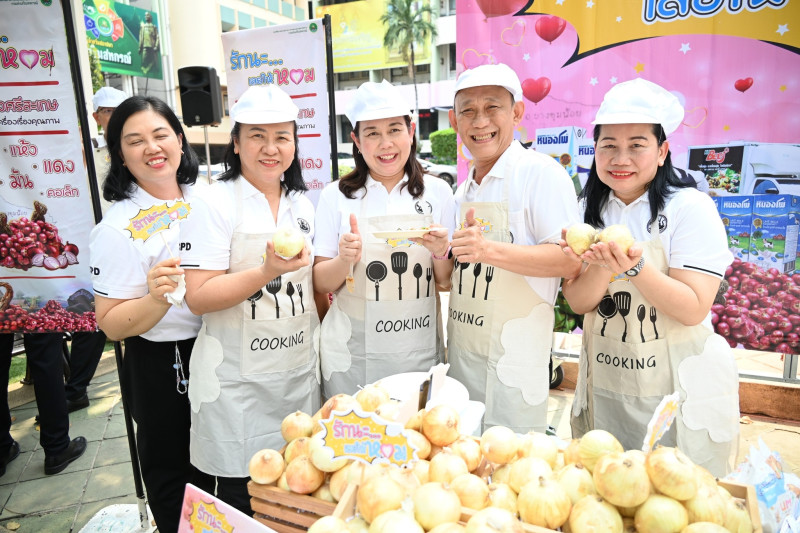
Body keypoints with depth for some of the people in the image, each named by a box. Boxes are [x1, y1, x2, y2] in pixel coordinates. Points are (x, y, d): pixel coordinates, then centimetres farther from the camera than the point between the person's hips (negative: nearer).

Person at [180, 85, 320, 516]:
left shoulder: (301, 202, 8)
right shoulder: (216, 202, -10)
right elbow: (198, 298, -17)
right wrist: (267, 272, -26)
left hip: (298, 371, 5)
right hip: (238, 380, -5)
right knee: (241, 500, 9)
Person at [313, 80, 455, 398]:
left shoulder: (437, 192, 1)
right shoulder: (336, 195, -2)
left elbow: (446, 282, 6)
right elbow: (321, 284, 0)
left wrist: (440, 253, -14)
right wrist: (345, 260, -19)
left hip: (420, 350, 1)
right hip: (353, 354, -1)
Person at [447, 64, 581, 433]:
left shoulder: (540, 172, -12)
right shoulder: (464, 190, 13)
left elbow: (570, 261, -20)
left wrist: (490, 250, -30)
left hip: (513, 354, -7)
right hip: (462, 345, 7)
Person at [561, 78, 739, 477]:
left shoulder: (690, 208, -12)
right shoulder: (587, 210, 0)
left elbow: (693, 309, -19)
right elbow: (578, 302, -6)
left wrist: (634, 267, -33)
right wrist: (603, 267, -25)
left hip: (679, 391, -3)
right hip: (605, 387, 4)